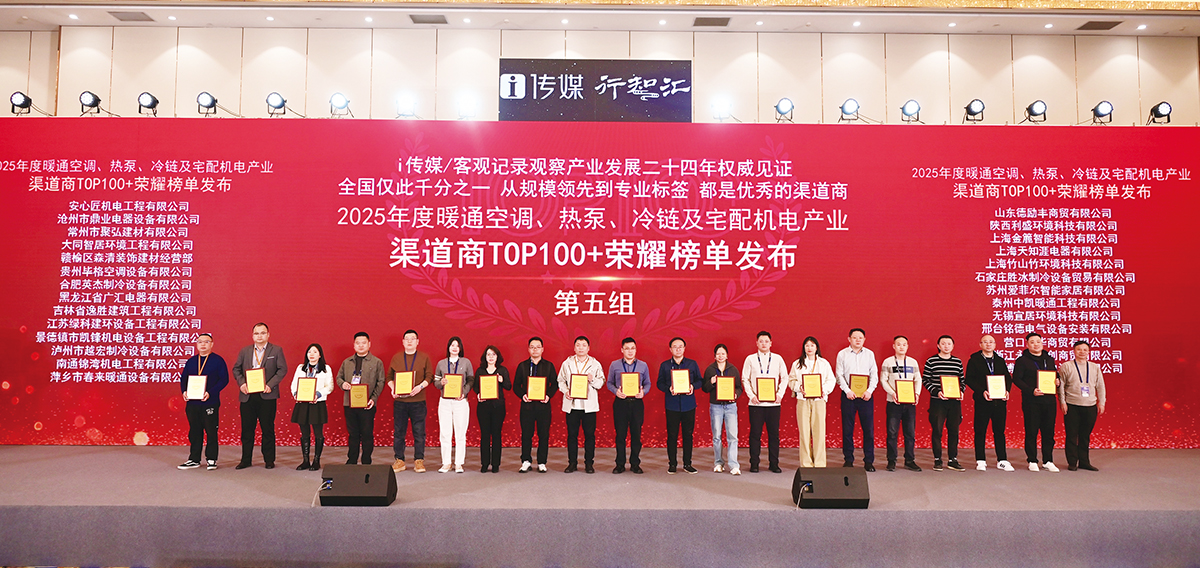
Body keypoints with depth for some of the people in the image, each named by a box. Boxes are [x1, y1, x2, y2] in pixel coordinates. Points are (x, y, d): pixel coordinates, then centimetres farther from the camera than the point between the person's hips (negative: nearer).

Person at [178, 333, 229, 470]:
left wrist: (210, 393, -18)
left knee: (211, 432, 0)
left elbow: (224, 379, -7)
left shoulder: (218, 360, 0)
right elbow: (183, 378, 17)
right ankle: (194, 460, 18)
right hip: (192, 403, 4)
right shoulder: (191, 361, 14)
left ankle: (211, 459, 11)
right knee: (194, 432, 9)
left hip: (210, 403, -4)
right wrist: (184, 391, -3)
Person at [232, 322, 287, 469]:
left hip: (267, 396, -2)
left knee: (268, 429, 3)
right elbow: (236, 369, 13)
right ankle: (246, 460, 17)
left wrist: (270, 385, -13)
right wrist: (241, 383, -5)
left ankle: (269, 460, 12)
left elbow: (282, 369, -2)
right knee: (247, 429, 7)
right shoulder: (245, 351, 11)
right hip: (248, 396, 3)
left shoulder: (276, 350, 3)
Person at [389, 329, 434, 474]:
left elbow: (429, 376, 3)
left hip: (418, 400, -1)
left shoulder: (424, 357, 6)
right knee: (398, 431, 4)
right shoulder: (396, 358, 11)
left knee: (419, 432, 0)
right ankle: (399, 460, 13)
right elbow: (389, 376, 14)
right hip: (399, 400, 2)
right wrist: (392, 388, -4)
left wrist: (420, 387, -14)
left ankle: (419, 460, 8)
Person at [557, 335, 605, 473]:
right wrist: (565, 391, -6)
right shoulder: (567, 363, 8)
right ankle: (572, 463, 13)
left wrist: (592, 379, -13)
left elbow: (601, 382, 7)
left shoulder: (595, 364, 7)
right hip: (572, 404, 1)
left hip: (589, 404, 0)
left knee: (589, 434, 1)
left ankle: (589, 463, 11)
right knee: (572, 434, 3)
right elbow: (561, 380, 11)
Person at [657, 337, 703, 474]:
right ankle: (672, 464, 12)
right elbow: (660, 383, 6)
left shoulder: (692, 364, 8)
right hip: (672, 405, -1)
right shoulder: (664, 365, 7)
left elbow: (699, 380, 10)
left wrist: (693, 386, -11)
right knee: (672, 435, 2)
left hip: (689, 404, 1)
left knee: (688, 434, 4)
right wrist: (669, 389, -13)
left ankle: (687, 464, 14)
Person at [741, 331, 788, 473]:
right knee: (755, 433, 1)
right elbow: (745, 379, 5)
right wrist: (751, 395, -7)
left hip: (773, 403, 1)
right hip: (756, 403, -1)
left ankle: (774, 463, 12)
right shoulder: (750, 359, 5)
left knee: (774, 434, 3)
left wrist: (780, 394, -4)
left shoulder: (778, 359, 8)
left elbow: (784, 378, 9)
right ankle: (754, 464, 9)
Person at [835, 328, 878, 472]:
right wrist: (847, 390, -12)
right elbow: (839, 375, 1)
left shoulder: (870, 354, 10)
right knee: (847, 429, 1)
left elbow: (874, 374, 6)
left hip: (865, 396, 1)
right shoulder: (842, 354, 5)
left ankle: (868, 461, 8)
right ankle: (848, 460, 10)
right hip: (848, 395, -1)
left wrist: (869, 391, -9)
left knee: (869, 428, 0)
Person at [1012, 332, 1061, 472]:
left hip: (1049, 400, 5)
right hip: (1031, 402, -4)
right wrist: (1031, 391, -19)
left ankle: (1048, 461, 15)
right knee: (1031, 432, -1)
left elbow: (1056, 375, 22)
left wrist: (1058, 382, -2)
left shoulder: (1049, 360, 16)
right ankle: (1032, 461, 8)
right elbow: (1016, 379, -6)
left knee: (1049, 432, 7)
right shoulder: (1022, 360, 0)